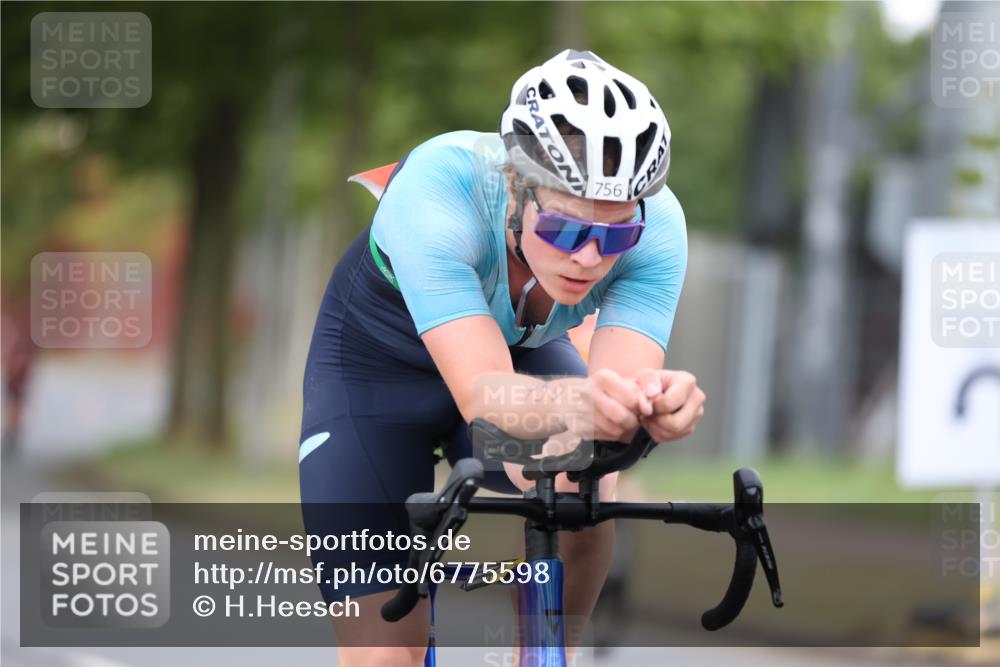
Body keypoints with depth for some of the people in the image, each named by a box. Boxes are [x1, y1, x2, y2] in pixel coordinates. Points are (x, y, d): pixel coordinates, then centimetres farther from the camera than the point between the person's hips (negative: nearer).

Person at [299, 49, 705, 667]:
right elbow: (481, 394, -48)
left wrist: (653, 402, -65)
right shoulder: (435, 191, -40)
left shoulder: (654, 224, -31)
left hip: (521, 348, 3)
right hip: (380, 366, -3)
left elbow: (620, 381, -40)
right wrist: (572, 403, -70)